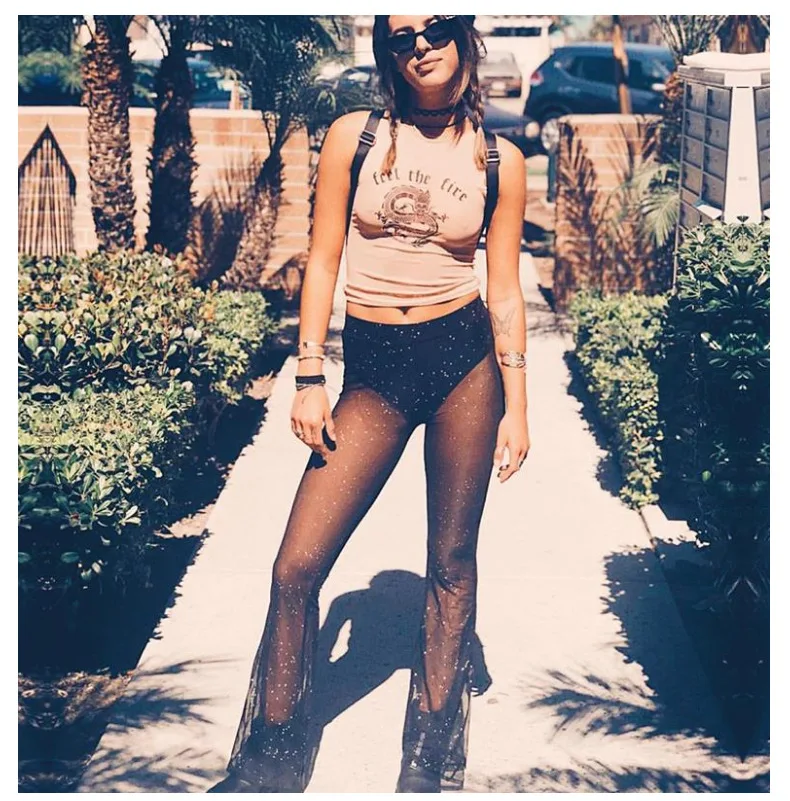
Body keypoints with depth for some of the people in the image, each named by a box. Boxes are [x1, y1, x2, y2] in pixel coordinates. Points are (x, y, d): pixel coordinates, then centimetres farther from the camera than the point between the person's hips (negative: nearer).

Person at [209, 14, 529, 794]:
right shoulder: (354, 136, 2)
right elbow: (323, 260, 2)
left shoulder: (499, 160, 3)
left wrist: (516, 405, 3)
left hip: (465, 356, 0)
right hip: (372, 368, 0)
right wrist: (310, 377, -3)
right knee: (297, 566, -4)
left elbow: (504, 289, 5)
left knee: (451, 562, 8)